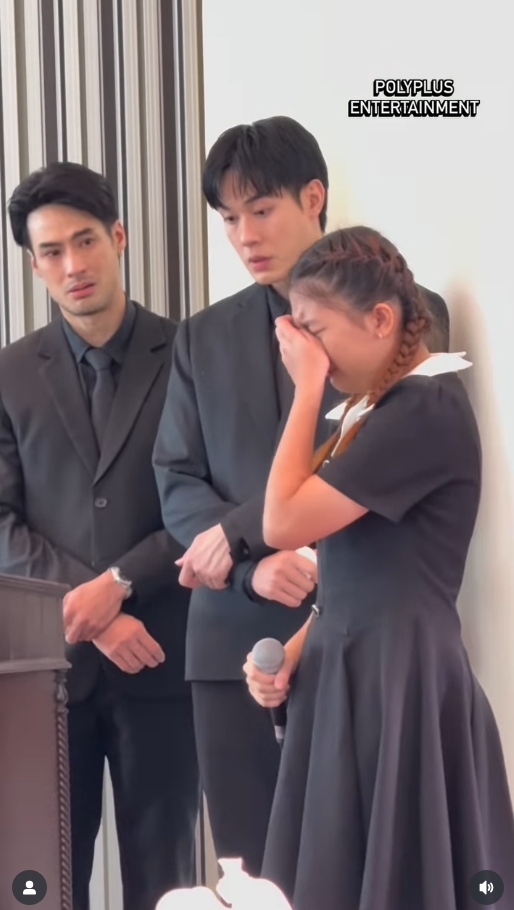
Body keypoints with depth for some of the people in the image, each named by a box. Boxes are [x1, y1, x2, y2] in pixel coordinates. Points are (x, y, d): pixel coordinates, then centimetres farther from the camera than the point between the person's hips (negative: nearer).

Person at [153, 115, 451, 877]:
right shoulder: (204, 337, 15)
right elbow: (176, 484, 9)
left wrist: (238, 531, -9)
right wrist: (256, 566, -11)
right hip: (236, 635, 4)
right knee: (248, 869, 5)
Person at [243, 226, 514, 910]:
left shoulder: (428, 407, -15)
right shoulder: (377, 411, 14)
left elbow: (285, 523, -18)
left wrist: (307, 387, -11)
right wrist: (294, 652, 7)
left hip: (399, 676, -9)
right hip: (348, 673, 9)